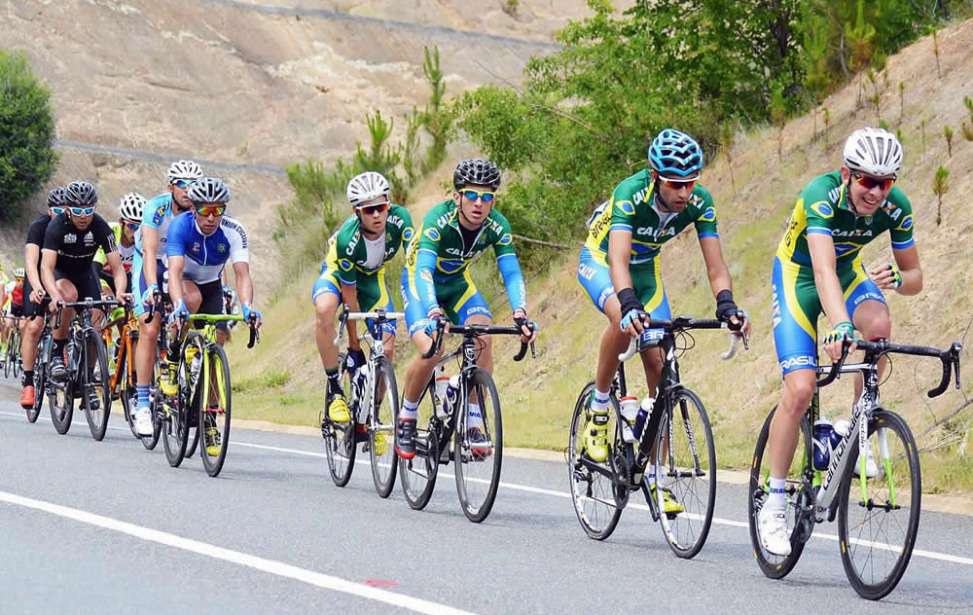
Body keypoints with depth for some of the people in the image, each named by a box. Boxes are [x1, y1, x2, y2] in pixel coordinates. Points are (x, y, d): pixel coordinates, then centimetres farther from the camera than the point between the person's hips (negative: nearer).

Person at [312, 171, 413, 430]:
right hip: (337, 275, -4)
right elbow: (349, 295, -28)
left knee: (386, 349, -12)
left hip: (371, 278, 4)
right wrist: (354, 345, -22)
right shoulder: (347, 239, -36)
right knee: (325, 308, -39)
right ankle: (334, 390, -25)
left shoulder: (399, 219, -29)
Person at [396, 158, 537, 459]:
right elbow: (423, 271, -43)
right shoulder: (438, 219, -33)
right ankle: (406, 418, -1)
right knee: (431, 351, -25)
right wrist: (434, 313, -60)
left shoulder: (497, 225, -22)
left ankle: (474, 422, -13)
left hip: (457, 282, 3)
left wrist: (520, 313, -46)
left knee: (482, 339, -23)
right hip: (421, 280, -3)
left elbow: (512, 273, -27)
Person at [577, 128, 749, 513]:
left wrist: (727, 306, -44)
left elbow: (715, 266, -25)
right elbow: (619, 260, -46)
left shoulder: (700, 202, -23)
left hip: (645, 269, 4)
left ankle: (655, 477, 1)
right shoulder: (630, 194, -35)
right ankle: (598, 410, -16)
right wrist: (629, 304, -63)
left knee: (659, 367, -6)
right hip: (600, 261, -4)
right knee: (624, 320, -38)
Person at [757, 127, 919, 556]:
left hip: (848, 271, 4)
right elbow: (823, 269, -47)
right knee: (800, 389, -17)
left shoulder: (896, 207, -20)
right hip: (798, 275, -4)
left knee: (878, 324, -32)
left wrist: (896, 280, -35)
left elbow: (915, 276, -10)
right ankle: (774, 504, -4)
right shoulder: (822, 195, -33)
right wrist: (839, 325, -63)